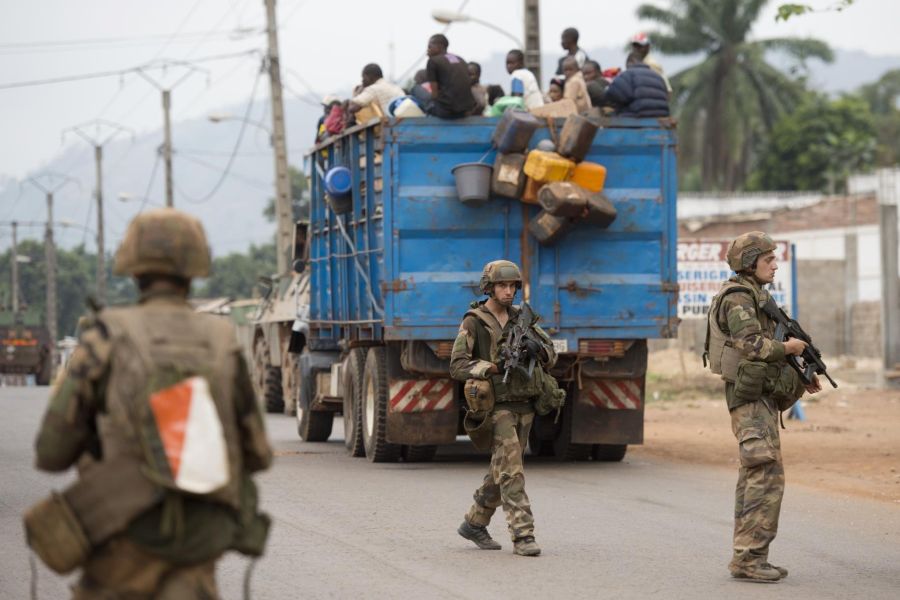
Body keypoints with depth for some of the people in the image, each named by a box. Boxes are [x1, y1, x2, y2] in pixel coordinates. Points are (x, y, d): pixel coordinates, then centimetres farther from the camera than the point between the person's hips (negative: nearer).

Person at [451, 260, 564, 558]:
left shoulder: (521, 319, 10)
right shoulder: (473, 323, -6)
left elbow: (551, 356, 10)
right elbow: (458, 366, -12)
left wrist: (537, 348, -14)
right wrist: (494, 368, -23)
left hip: (524, 407, 6)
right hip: (496, 407, -6)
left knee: (502, 471, 14)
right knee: (511, 471, -14)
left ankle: (474, 524, 29)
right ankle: (523, 536, -15)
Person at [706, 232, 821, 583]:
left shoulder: (754, 297, 18)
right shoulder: (738, 297, -12)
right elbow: (752, 345, -23)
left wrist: (799, 377, 11)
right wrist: (788, 348, -10)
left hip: (761, 397, 10)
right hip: (751, 397, -10)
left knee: (754, 477, 10)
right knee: (767, 475, -14)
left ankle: (746, 557, 13)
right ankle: (749, 557, -15)